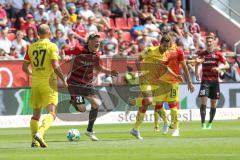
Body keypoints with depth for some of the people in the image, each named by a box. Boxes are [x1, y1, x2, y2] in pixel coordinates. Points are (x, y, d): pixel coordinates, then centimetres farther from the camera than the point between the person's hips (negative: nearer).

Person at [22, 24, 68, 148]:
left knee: (36, 114, 16)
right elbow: (55, 66, -15)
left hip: (35, 83, 5)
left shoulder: (31, 47, 8)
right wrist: (63, 79, -5)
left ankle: (34, 141, 10)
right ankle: (40, 133, -32)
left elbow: (24, 67, 10)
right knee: (51, 113, -8)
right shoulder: (52, 46, -6)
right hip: (49, 82, -5)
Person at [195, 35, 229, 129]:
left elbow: (227, 65, 3)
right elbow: (197, 64, 12)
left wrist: (219, 68, -17)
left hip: (215, 81, 1)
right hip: (205, 80, -1)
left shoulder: (217, 54, 3)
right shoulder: (202, 54, 5)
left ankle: (210, 123, 20)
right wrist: (197, 74, -7)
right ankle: (203, 123, -15)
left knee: (213, 103, 5)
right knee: (203, 101, -14)